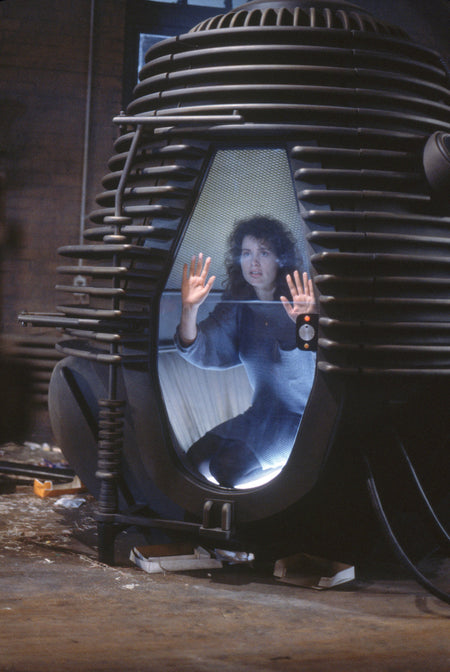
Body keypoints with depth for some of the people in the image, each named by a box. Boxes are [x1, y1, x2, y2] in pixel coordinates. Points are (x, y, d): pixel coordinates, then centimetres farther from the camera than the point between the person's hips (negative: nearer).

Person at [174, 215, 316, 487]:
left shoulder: (304, 303, -14)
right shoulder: (236, 305, 3)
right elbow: (204, 354, -8)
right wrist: (190, 309, -24)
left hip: (308, 418, -6)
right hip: (264, 415, 6)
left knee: (231, 465, -21)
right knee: (199, 457, -6)